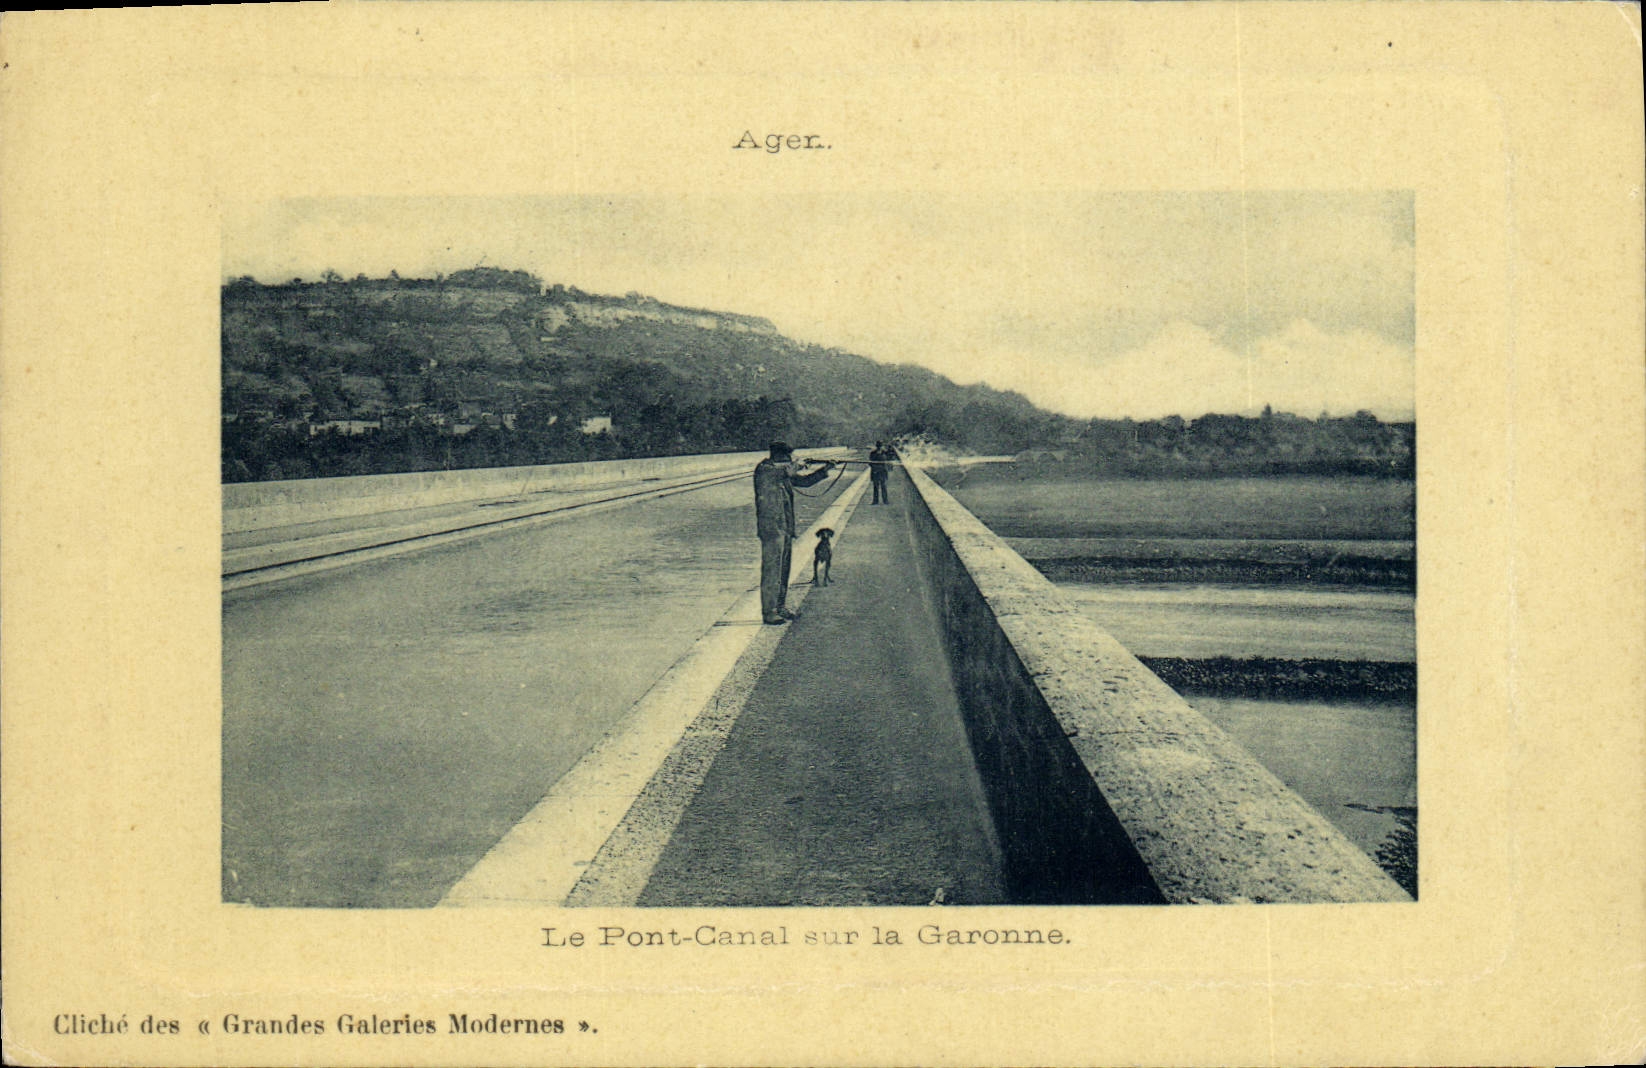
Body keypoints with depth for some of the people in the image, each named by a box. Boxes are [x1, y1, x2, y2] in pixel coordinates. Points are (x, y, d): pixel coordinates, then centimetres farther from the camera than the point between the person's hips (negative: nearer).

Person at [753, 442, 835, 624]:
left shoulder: (785, 473, 15)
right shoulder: (764, 469, -11)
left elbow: (805, 480, 23)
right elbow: (784, 471, -30)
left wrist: (824, 469, 12)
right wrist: (798, 465, -12)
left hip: (785, 528, 9)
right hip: (771, 528, -9)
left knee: (783, 570, 14)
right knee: (772, 570, -8)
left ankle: (779, 608, 23)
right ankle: (768, 613, -5)